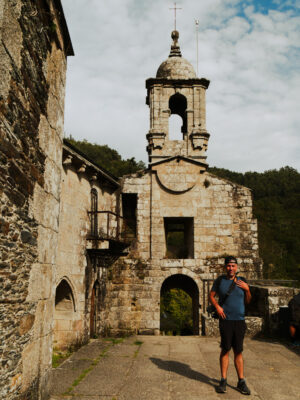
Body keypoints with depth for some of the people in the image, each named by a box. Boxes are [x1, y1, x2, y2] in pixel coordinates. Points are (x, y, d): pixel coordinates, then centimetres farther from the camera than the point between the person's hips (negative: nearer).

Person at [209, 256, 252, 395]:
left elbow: (247, 301, 14)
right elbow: (211, 296, 9)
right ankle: (223, 380, 13)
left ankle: (241, 382, 15)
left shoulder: (242, 281, 8)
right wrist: (217, 306, -7)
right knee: (225, 349, 2)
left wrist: (247, 289, -4)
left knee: (238, 351, 7)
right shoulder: (219, 280, 2)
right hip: (225, 320, -2)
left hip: (240, 321, 2)